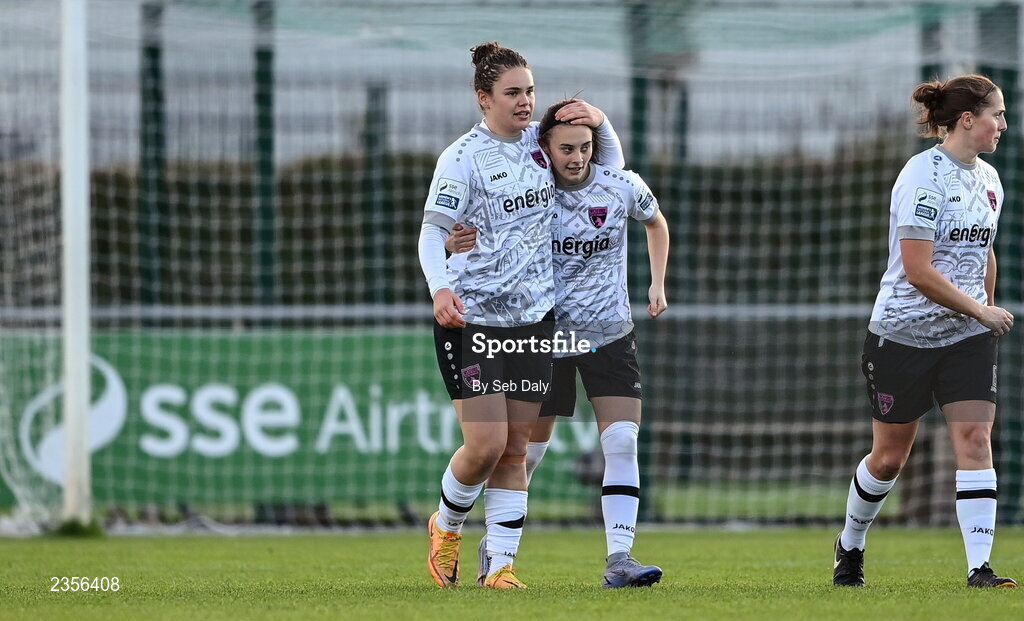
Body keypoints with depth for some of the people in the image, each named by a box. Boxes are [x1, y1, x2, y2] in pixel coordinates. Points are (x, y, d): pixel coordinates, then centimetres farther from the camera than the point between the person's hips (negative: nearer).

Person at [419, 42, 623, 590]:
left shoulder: (540, 141, 8)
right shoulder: (462, 158, -9)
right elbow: (431, 232, -12)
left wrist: (599, 121, 1)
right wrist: (440, 289, -30)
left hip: (533, 317, 5)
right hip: (471, 317, -5)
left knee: (516, 448, 3)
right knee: (486, 444, -10)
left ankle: (501, 565, 6)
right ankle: (446, 526, 18)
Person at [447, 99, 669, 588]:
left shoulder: (623, 187, -5)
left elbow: (655, 222, 18)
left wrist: (657, 284, 9)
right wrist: (455, 243, -27)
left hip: (611, 335, 1)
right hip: (545, 335, -1)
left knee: (622, 442, -15)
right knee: (527, 450, 5)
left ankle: (619, 558, -18)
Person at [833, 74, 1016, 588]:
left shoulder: (988, 179, 8)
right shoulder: (924, 176, -17)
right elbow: (918, 270, -21)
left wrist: (987, 309, 19)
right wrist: (980, 310, -16)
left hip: (968, 338, 6)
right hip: (903, 334, -6)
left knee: (975, 440, -11)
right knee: (889, 456, 7)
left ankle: (980, 566, -15)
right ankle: (850, 544, 32)